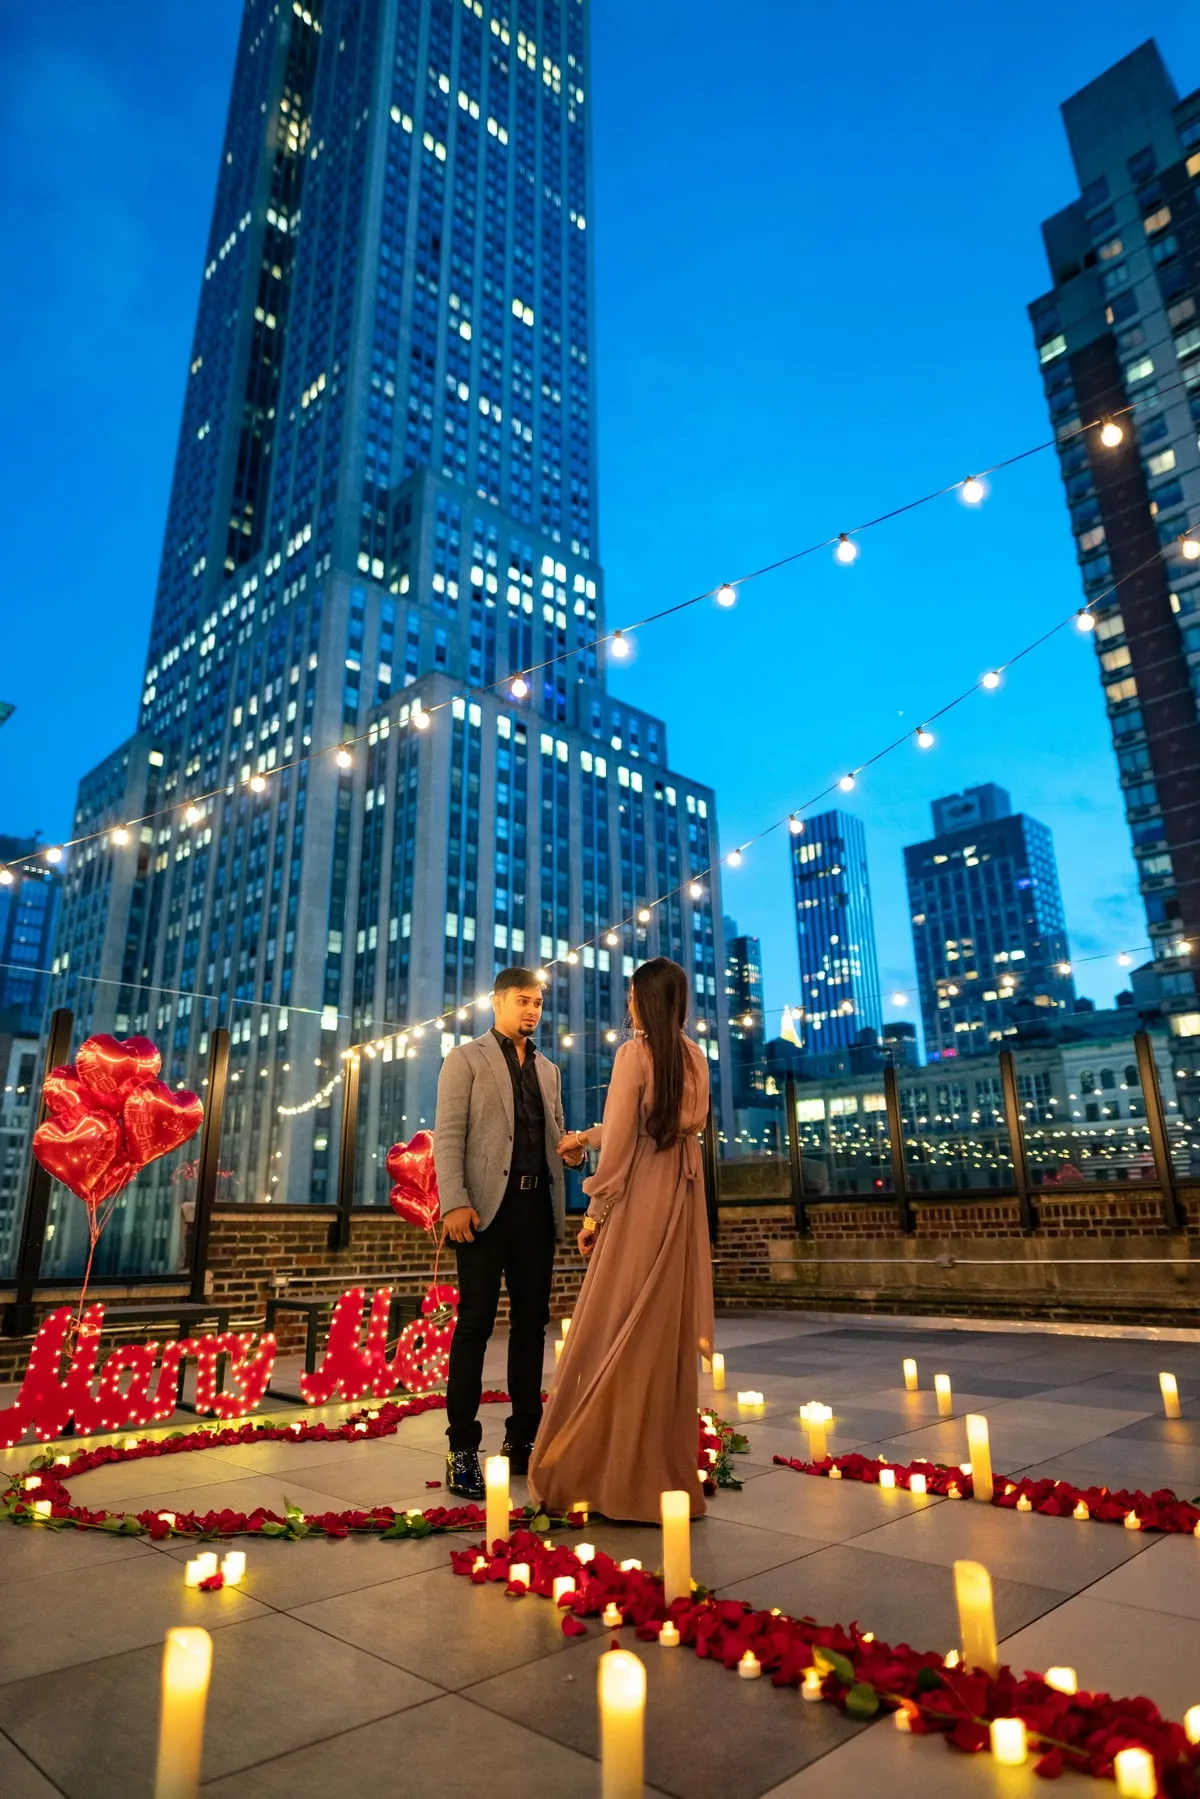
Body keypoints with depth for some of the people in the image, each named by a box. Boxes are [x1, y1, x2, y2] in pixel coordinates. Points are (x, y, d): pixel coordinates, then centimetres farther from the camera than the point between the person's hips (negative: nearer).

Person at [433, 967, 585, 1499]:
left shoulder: (548, 1070, 18)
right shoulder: (466, 1058, 2)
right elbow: (448, 1135, -6)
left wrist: (569, 1151, -2)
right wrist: (455, 1202, -17)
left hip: (538, 1206, 6)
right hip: (487, 1205, -5)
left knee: (531, 1322, 9)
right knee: (475, 1322, -2)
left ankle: (522, 1439, 20)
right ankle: (462, 1449, 7)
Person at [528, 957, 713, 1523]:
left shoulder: (635, 1052, -11)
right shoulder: (695, 1057, 9)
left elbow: (619, 1143, -13)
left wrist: (595, 1213, -4)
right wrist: (583, 1137, 27)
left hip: (639, 1201, -7)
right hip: (682, 1201, 7)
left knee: (616, 1336, 3)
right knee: (669, 1333, 13)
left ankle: (618, 1474, 11)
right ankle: (667, 1469, 22)